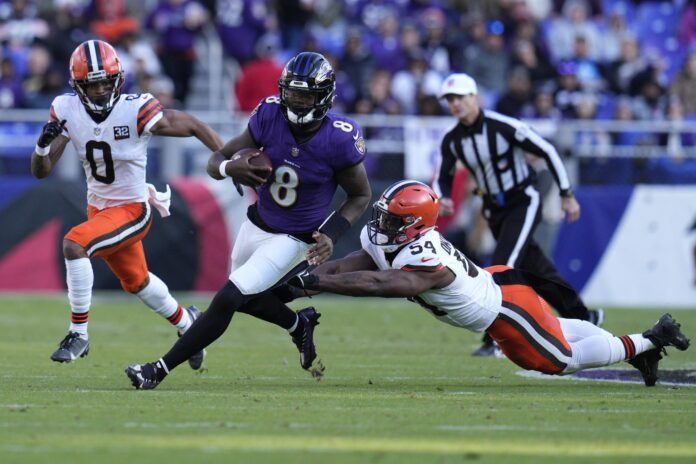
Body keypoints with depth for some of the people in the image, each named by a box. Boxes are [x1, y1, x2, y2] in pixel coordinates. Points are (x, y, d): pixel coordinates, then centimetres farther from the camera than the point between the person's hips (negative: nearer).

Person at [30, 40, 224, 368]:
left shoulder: (136, 111, -24)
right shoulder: (66, 111, -11)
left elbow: (193, 127, -12)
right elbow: (41, 171, -9)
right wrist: (44, 143, -31)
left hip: (132, 209, -6)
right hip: (98, 206, 6)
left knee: (74, 244, -28)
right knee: (136, 282, 25)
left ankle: (79, 333, -16)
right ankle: (185, 322, 53)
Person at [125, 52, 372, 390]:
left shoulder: (339, 140, -25)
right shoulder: (270, 115, -17)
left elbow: (361, 196, -8)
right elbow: (215, 161, -13)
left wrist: (331, 234, -22)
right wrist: (230, 167, -37)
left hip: (295, 239, -5)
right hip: (257, 223, 5)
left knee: (227, 300, -13)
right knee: (246, 299, 25)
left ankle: (161, 369, -4)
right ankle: (299, 325, 53)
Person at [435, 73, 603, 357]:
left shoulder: (503, 126, -21)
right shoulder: (452, 141, -4)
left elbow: (547, 152, -13)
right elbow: (443, 178, 10)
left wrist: (567, 195, -10)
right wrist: (443, 200, -14)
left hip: (523, 203, -6)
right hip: (494, 210, 6)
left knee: (502, 267, -19)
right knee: (535, 271, 14)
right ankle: (581, 317, 31)